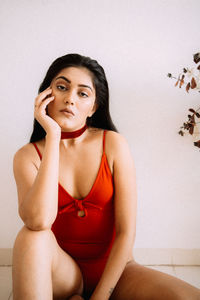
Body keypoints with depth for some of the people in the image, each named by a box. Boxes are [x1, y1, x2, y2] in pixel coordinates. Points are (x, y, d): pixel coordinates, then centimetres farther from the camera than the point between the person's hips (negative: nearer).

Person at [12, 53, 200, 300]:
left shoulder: (114, 144, -6)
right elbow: (38, 221, -27)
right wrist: (52, 135, -22)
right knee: (32, 236, -33)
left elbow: (126, 232, -9)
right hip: (60, 272, -1)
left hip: (112, 270, 2)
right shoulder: (27, 156, -5)